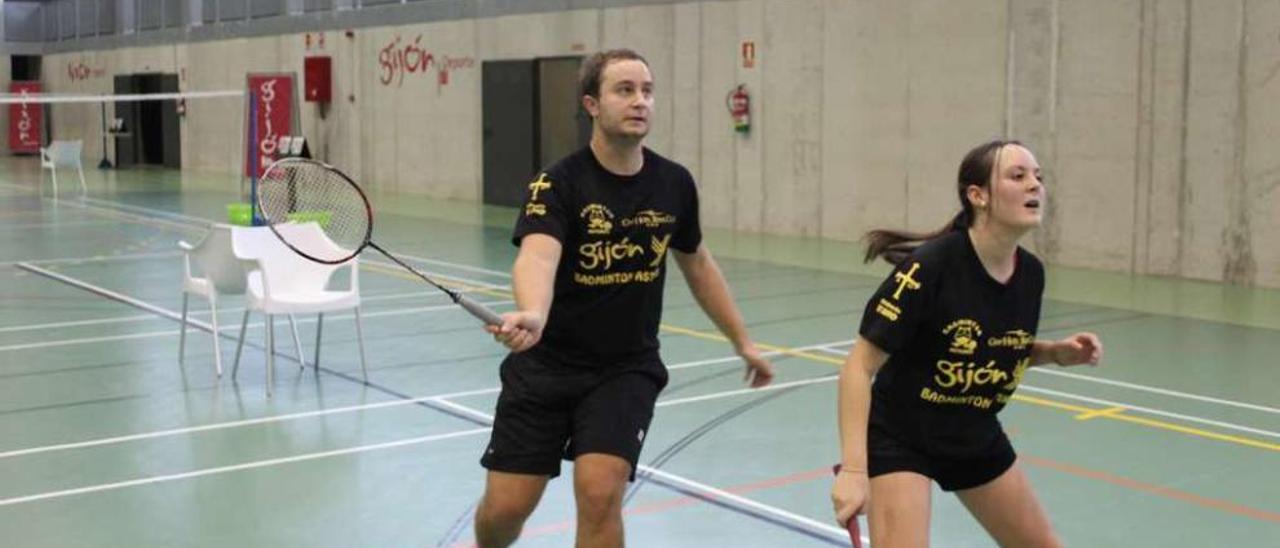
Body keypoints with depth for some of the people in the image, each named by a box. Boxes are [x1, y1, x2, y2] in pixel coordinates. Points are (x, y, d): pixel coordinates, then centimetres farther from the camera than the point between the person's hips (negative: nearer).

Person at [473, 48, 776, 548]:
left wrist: (742, 342, 18)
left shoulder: (674, 184, -4)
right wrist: (532, 316, -59)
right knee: (504, 508, 1)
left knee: (600, 492, -18)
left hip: (627, 369, 2)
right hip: (547, 363, -2)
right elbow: (537, 257, -37)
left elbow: (696, 263, 14)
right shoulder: (558, 184, -17)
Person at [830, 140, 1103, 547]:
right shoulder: (930, 266, -26)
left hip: (979, 440, 7)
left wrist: (1057, 352, -7)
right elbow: (859, 368, -25)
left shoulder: (1031, 273, -6)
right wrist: (853, 470, -32)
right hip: (899, 441, -7)